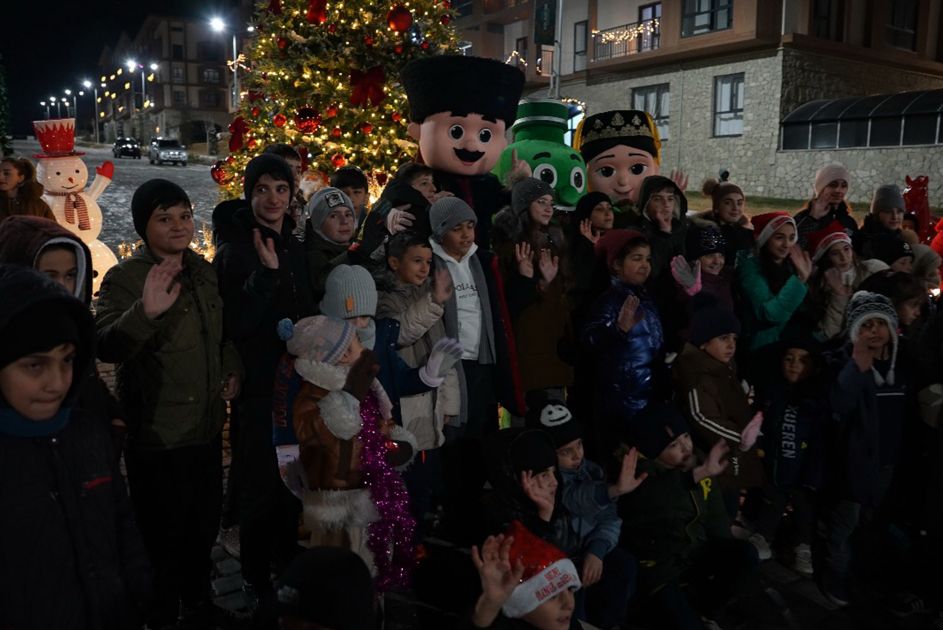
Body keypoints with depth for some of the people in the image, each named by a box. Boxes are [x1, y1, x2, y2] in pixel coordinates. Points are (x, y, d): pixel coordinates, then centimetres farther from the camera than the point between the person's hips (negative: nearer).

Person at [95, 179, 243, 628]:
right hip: (157, 436, -6)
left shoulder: (203, 270, 6)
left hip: (207, 426, 6)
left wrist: (233, 367, 4)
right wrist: (146, 311, -46)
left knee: (205, 525, 22)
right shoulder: (125, 278, -14)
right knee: (164, 537, 8)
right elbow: (106, 347, -29)